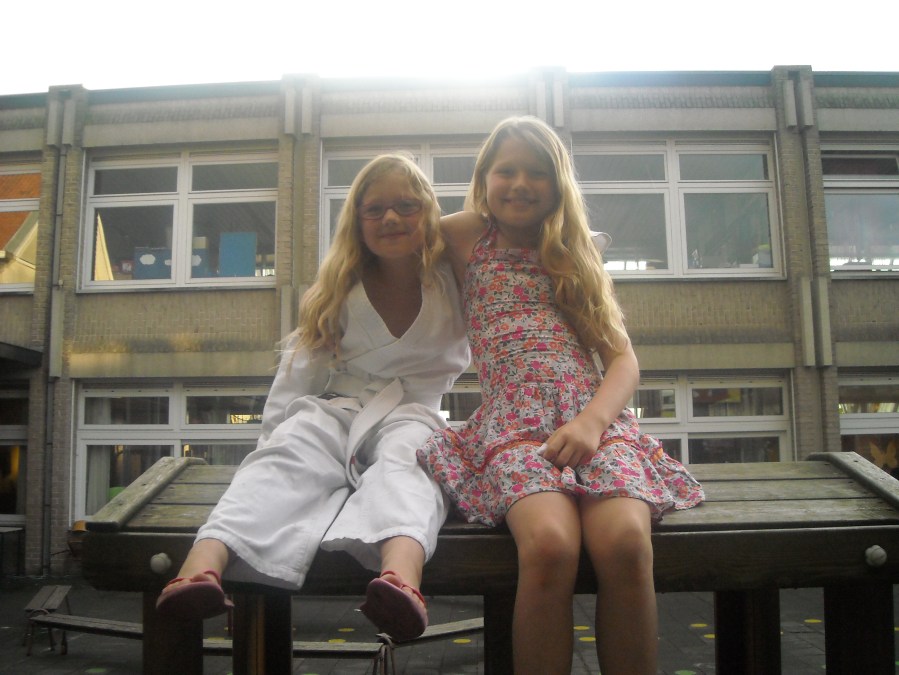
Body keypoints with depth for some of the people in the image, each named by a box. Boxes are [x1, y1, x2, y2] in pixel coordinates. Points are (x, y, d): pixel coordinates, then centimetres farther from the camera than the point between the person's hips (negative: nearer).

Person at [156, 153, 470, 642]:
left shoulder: (454, 281, 8)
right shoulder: (340, 290, 12)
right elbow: (301, 368, 12)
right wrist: (275, 431, 4)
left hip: (414, 413, -1)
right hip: (335, 407, 2)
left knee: (403, 462, -38)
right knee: (285, 456, -33)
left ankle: (401, 579, -69)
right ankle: (200, 569, -58)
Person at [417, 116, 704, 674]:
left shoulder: (578, 257, 23)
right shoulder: (469, 241, 19)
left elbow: (624, 360, 12)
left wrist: (592, 422, -9)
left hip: (595, 415, 2)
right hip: (514, 421, -2)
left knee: (627, 543, -30)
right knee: (549, 545, -34)